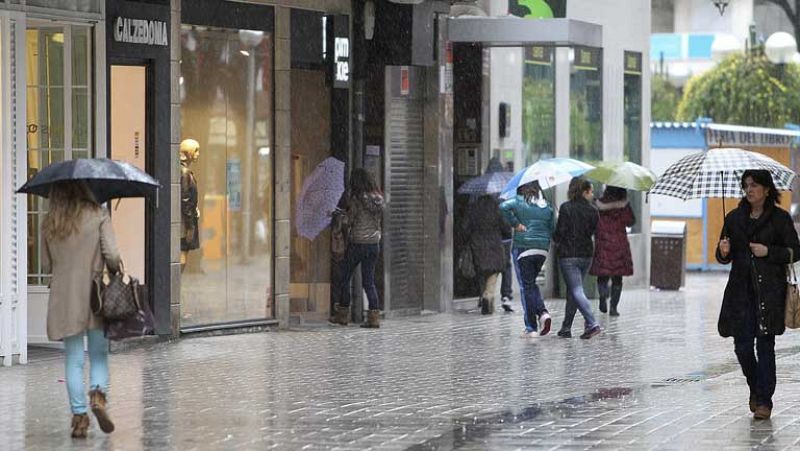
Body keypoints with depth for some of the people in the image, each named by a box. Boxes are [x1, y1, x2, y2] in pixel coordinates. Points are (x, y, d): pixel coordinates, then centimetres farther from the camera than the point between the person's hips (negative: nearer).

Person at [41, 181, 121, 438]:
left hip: (64, 298, 2)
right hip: (95, 294, -2)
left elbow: (46, 266, 8)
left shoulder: (49, 224, 4)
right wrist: (116, 271, 9)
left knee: (73, 359, 6)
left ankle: (79, 415, 3)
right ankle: (98, 393, -15)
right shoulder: (98, 217, -4)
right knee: (99, 354, 9)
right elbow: (112, 255, -11)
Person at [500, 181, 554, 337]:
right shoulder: (547, 207, 10)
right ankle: (543, 312, -3)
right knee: (531, 284, 21)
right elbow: (552, 229, 9)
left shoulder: (519, 202, -5)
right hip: (542, 249, 5)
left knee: (526, 286, 0)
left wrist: (515, 224, -15)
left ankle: (531, 328, -1)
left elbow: (504, 207, -23)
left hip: (523, 248, -5)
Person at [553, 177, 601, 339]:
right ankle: (566, 327, 21)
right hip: (586, 254, 5)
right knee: (572, 291, 16)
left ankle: (592, 324, -22)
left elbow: (560, 231, -12)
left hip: (568, 255, -5)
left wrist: (557, 241, 9)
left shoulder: (566, 208, -11)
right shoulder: (592, 211, 1)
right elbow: (591, 231, 9)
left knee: (576, 291, -7)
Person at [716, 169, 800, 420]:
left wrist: (768, 252, -12)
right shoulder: (734, 218, 11)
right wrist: (723, 252, -9)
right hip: (741, 291, 3)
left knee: (765, 345, -6)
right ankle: (755, 388, 27)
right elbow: (724, 258, 14)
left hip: (769, 291, -3)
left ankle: (764, 400, 0)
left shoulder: (780, 218, 1)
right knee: (742, 345, 1)